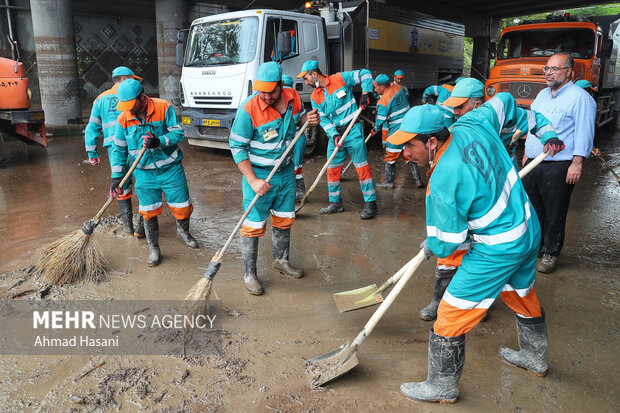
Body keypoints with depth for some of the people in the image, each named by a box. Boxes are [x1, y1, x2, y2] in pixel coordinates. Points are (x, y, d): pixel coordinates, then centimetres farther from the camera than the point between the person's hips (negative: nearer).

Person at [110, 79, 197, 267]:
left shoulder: (164, 107, -11)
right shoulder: (123, 118, -3)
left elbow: (178, 133, -12)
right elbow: (119, 149, 4)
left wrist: (159, 141, -29)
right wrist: (116, 176, -1)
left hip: (170, 169, -1)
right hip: (144, 172, 2)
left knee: (182, 207, 7)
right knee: (149, 213, 4)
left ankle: (183, 231, 40)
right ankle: (153, 249, 21)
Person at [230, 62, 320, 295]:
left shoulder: (293, 98, -5)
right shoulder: (248, 109, -21)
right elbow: (237, 147, -16)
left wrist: (309, 119, -9)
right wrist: (253, 180, -22)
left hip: (286, 171, 6)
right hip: (258, 173, -5)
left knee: (284, 220, 19)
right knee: (254, 225, 1)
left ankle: (281, 261, 41)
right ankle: (250, 275, 17)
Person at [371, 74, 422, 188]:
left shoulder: (383, 101, -16)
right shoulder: (398, 87, 4)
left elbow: (381, 120, -10)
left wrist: (376, 130, 10)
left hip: (396, 129, -7)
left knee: (390, 155, 6)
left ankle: (389, 181, 14)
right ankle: (418, 179, 16)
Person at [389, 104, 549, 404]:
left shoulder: (444, 182, -29)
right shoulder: (472, 125, -8)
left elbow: (448, 240, -18)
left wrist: (431, 247, 5)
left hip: (498, 250, -10)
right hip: (529, 230, 10)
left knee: (452, 313, 1)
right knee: (523, 295, 31)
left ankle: (443, 385, 18)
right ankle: (535, 358, 56)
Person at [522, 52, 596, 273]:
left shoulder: (580, 98, -7)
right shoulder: (543, 94, 17)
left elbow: (583, 133, -12)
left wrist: (577, 163, -19)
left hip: (558, 167, -7)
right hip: (533, 164, 7)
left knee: (554, 213, 0)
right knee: (533, 208, 13)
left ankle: (550, 253, 13)